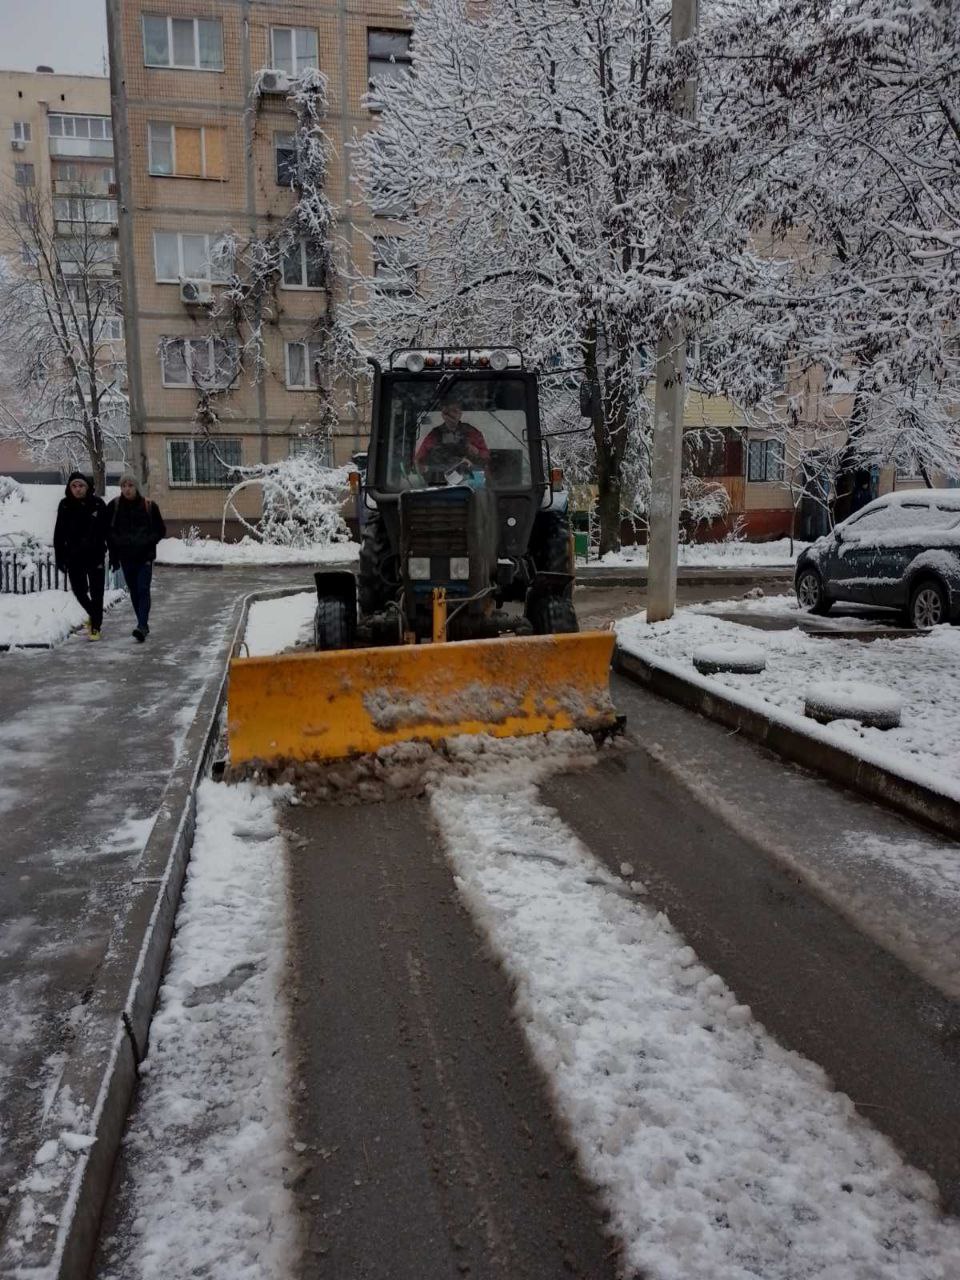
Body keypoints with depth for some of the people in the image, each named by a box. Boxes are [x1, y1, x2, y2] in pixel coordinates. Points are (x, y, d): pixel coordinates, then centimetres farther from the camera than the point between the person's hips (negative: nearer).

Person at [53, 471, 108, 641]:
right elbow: (59, 533, 2)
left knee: (96, 592, 0)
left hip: (95, 555, -2)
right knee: (79, 590, 8)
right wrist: (59, 558, -1)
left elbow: (108, 530, -4)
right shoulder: (65, 505, -1)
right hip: (74, 556, 2)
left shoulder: (97, 504, -5)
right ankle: (94, 615, 34)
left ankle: (96, 625, 12)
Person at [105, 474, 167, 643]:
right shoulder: (113, 506, 0)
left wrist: (148, 542, -10)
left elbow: (161, 530, 4)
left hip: (145, 556, -3)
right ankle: (143, 625, 21)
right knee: (134, 591, 10)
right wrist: (114, 554, 2)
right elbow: (108, 531, 8)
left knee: (143, 590, -12)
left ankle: (142, 627, -19)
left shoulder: (149, 506, -4)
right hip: (126, 556, 3)